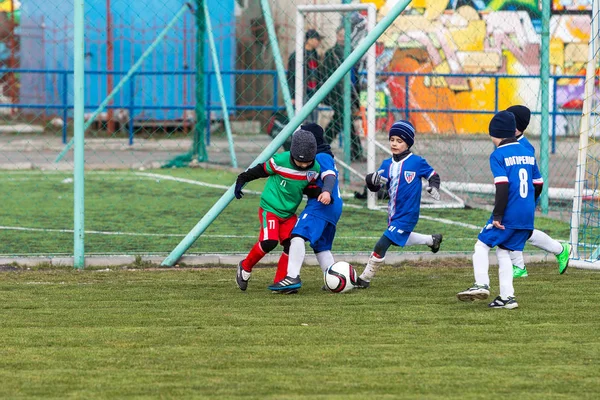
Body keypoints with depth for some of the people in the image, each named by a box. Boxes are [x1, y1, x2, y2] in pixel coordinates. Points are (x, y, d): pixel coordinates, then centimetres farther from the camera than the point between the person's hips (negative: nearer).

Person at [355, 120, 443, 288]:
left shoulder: (417, 162, -11)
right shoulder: (387, 164, 3)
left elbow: (433, 175, 1)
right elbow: (375, 186, -3)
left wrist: (434, 187, -18)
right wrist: (372, 180, -25)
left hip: (407, 215, -7)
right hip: (393, 214, 7)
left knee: (381, 245, -13)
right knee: (399, 239, 30)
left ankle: (365, 279, -3)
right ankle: (432, 240, 52)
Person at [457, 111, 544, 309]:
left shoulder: (498, 155, -8)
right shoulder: (527, 152, 13)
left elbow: (503, 187, -17)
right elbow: (538, 184, 17)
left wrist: (497, 215, -15)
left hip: (508, 214, -6)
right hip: (527, 217, 6)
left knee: (482, 244, 6)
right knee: (503, 251, 13)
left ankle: (481, 284, -9)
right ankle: (507, 297, 6)